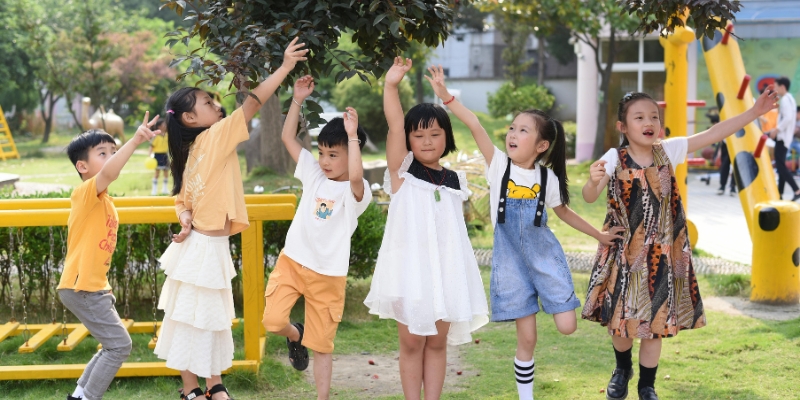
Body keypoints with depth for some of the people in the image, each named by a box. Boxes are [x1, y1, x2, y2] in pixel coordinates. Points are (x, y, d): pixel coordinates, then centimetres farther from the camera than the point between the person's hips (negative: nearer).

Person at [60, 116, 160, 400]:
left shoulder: (105, 202, 14)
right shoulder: (85, 192, -15)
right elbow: (108, 173, -37)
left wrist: (103, 287, 15)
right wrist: (135, 141, -46)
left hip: (94, 287, 10)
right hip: (81, 288, -10)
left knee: (113, 346, 18)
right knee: (120, 345, -7)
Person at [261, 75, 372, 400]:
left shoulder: (355, 191, -12)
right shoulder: (314, 174, 3)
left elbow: (356, 177, -38)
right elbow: (288, 138, 4)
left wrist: (352, 136, -35)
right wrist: (298, 100, -4)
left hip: (328, 274, -4)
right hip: (292, 260, 4)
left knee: (322, 345, 6)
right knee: (273, 320, -14)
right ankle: (294, 336, 22)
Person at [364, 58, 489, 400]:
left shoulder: (455, 181, 9)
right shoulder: (402, 172, -1)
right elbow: (394, 127, -15)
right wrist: (391, 86, -26)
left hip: (446, 269, 3)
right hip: (410, 269, -3)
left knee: (437, 342, 8)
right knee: (411, 343, 3)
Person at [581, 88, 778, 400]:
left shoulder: (668, 151, -5)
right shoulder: (614, 159, -11)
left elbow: (714, 134, -7)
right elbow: (589, 197, -18)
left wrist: (754, 111, -13)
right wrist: (593, 180, -41)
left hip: (660, 254, 1)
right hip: (623, 254, -1)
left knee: (655, 321, 7)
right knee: (617, 316, 8)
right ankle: (622, 369, 39)